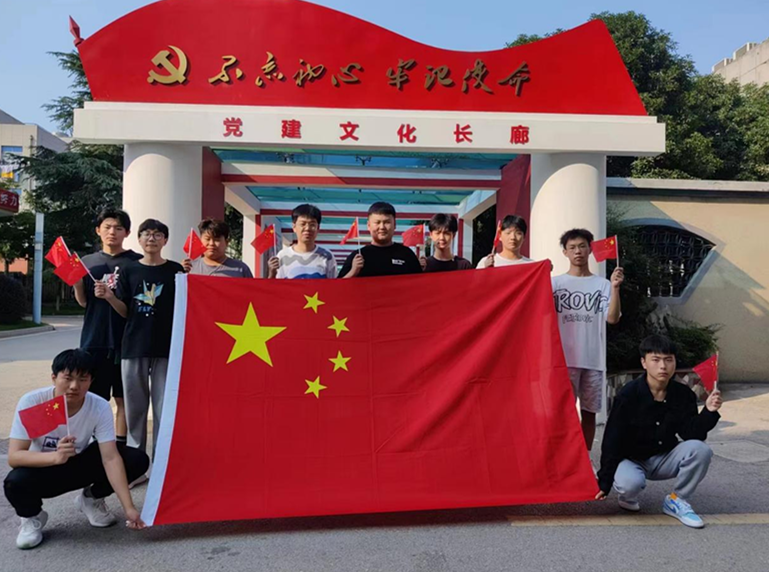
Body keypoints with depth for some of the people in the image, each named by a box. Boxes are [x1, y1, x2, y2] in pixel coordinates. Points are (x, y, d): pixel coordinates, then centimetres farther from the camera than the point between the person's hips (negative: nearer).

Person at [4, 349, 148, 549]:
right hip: (43, 469, -1)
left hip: (80, 464, 2)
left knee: (137, 460, -20)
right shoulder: (31, 402, -27)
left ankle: (92, 498, 9)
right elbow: (14, 456, -29)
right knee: (15, 482, -35)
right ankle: (32, 517, 1)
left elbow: (111, 458, -26)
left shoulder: (100, 407, -24)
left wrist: (129, 507, -33)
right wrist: (56, 457, -49)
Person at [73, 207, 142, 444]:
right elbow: (83, 302, 11)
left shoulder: (137, 262, 2)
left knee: (123, 398, 5)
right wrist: (75, 281, -7)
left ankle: (121, 445, 14)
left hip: (126, 340, -2)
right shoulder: (87, 262, 11)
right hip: (94, 339, 3)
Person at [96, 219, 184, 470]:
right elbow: (125, 312, 8)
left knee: (164, 408, 3)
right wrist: (109, 297, -10)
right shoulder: (130, 271, 6)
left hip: (166, 347, -2)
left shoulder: (175, 270, 2)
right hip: (134, 346, 2)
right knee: (134, 407, 9)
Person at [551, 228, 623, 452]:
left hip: (593, 359, 1)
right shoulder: (555, 283, 6)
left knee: (589, 412, 10)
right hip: (564, 358, -1)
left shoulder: (603, 284, 7)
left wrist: (615, 288, -15)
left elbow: (612, 318, -6)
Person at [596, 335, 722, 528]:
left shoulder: (684, 395, -6)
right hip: (630, 459, -4)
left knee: (700, 450, -23)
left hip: (664, 459, 4)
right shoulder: (629, 395, -18)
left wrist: (709, 411, -26)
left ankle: (676, 501, 0)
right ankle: (626, 496, 4)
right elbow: (612, 442, -15)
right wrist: (605, 482, -14)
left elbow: (691, 434, -8)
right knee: (631, 483, -37)